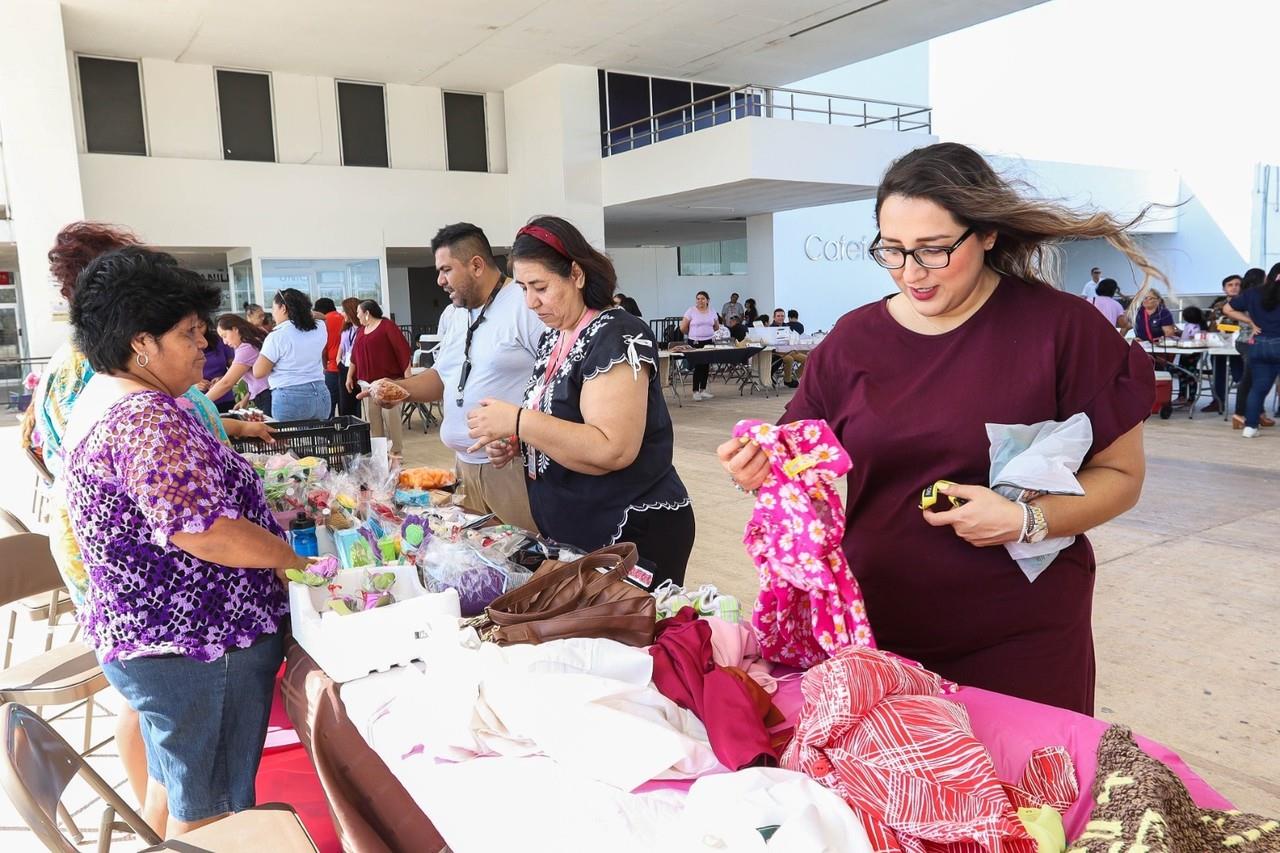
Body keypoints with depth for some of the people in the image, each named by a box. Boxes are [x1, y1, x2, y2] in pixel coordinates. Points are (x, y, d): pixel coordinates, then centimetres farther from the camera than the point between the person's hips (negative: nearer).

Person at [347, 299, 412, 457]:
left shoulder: (387, 326, -7)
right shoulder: (361, 330, 16)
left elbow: (403, 350, -11)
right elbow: (355, 355, 23)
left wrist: (407, 377, -16)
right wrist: (349, 376, 24)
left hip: (389, 380, -7)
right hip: (368, 382, 7)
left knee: (391, 415, -7)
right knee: (372, 417, 6)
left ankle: (397, 451, 1)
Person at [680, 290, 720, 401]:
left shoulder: (712, 312, 8)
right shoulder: (691, 311, -5)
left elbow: (717, 327, 20)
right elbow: (683, 328, -4)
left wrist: (708, 333, 13)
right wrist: (692, 334, 8)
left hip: (709, 342, 4)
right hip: (695, 342, -4)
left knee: (706, 366, 6)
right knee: (698, 366, -6)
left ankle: (703, 389, 17)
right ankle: (695, 391, 2)